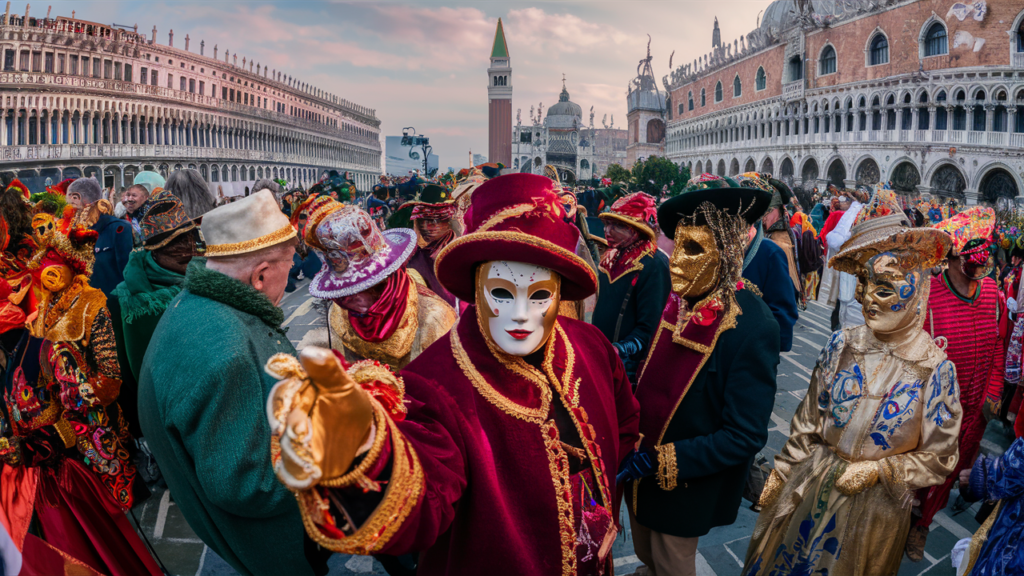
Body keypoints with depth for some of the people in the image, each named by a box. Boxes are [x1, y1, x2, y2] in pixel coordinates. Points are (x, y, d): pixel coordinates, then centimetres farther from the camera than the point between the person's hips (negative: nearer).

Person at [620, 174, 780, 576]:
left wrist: (662, 461, -25)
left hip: (685, 485, -6)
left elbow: (745, 436, -24)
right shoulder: (679, 299, -7)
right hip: (641, 470, 6)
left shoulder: (752, 328, -26)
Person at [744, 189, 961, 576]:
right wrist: (780, 476, 5)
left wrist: (878, 470, -18)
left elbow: (939, 458, -7)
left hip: (876, 505, -2)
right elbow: (808, 420, 2)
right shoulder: (842, 345, -8)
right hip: (810, 486, 3)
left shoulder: (934, 369, -15)